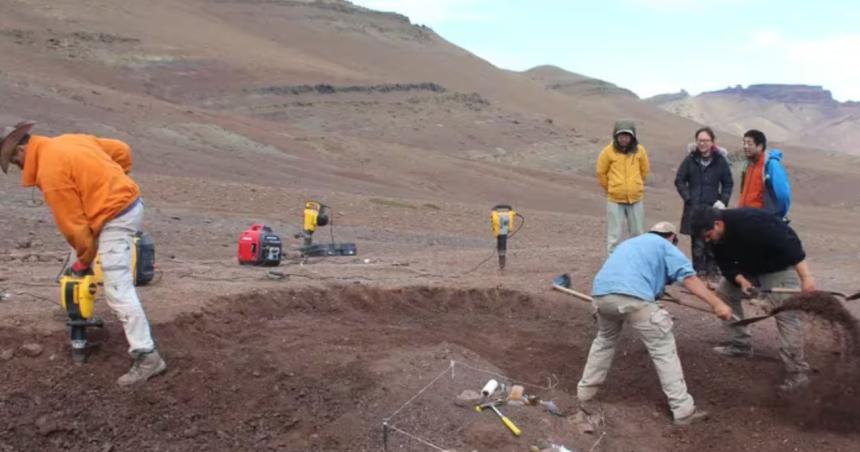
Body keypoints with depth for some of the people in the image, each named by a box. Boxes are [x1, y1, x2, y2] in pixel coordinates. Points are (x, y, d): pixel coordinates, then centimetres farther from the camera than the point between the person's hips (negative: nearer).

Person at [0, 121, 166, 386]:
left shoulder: (49, 172, -14)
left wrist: (84, 259, 4)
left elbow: (72, 223, -9)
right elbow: (122, 151, 16)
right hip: (131, 203, 10)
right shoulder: (68, 141, 12)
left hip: (115, 219, -10)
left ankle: (147, 357, -13)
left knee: (118, 290, -11)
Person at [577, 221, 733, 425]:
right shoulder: (665, 246, 20)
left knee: (605, 339, 32)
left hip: (601, 293, 6)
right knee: (664, 349, 4)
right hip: (633, 296, -6)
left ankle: (585, 389, 37)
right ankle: (683, 410, 4)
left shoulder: (631, 243, 39)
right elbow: (688, 277, 5)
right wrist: (717, 304, 1)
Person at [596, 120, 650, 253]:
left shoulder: (639, 150, -2)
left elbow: (644, 170, 14)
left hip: (635, 199, 3)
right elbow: (601, 173, 4)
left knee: (638, 234, 12)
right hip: (615, 200, -3)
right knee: (614, 237, 1)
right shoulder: (608, 151, -9)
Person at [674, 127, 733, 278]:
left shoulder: (720, 160, 3)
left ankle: (711, 269, 12)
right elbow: (679, 180, 6)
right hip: (694, 208, 0)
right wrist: (688, 198, -3)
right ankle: (699, 270, 4)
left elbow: (728, 183, 10)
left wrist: (723, 201, -1)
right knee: (697, 242, -3)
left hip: (713, 207, 0)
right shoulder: (690, 159, 2)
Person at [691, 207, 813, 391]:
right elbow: (726, 264, -5)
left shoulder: (748, 223, -37)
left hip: (780, 265, -8)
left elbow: (788, 243, -37)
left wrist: (805, 277, -38)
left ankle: (797, 371, -10)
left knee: (787, 314, -16)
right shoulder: (718, 238, -10)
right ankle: (741, 345, 19)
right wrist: (741, 280, -26)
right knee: (725, 291, 8)